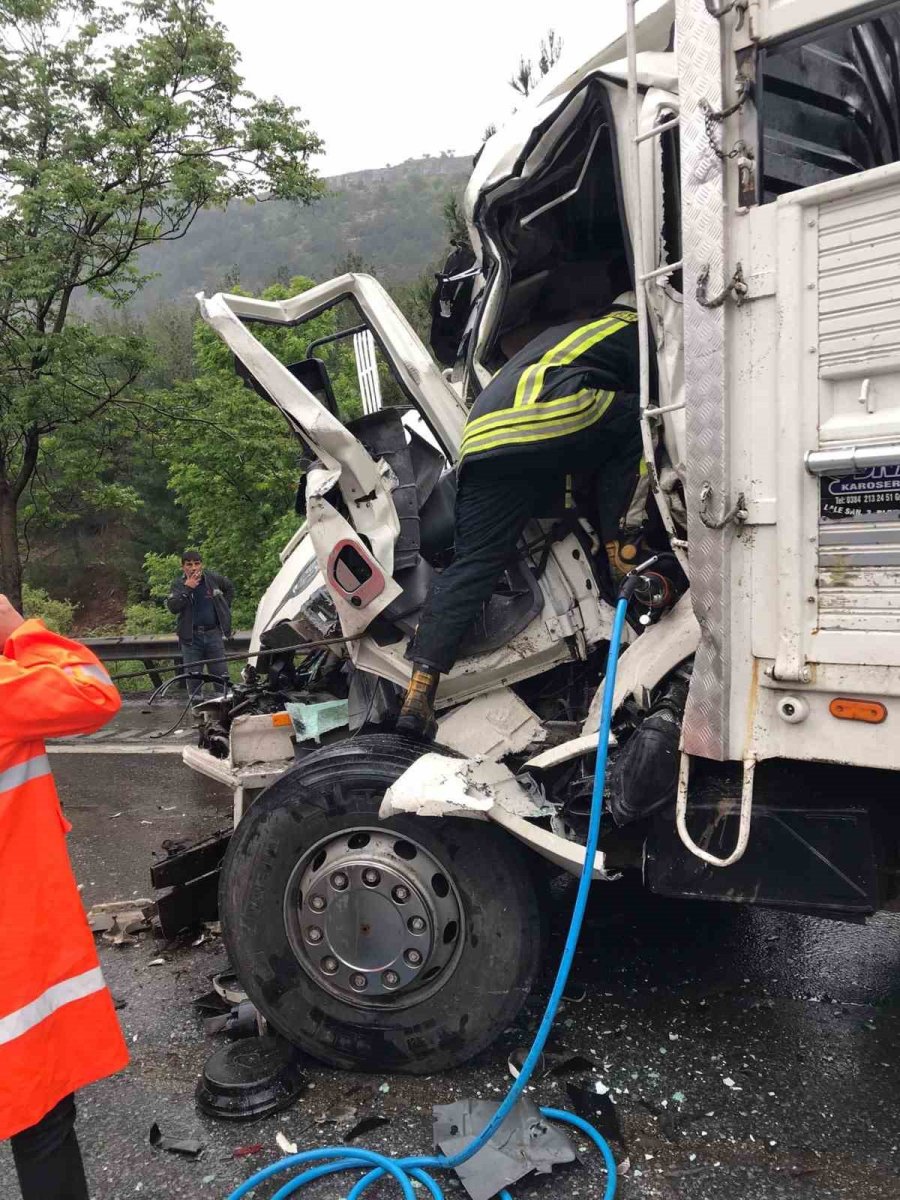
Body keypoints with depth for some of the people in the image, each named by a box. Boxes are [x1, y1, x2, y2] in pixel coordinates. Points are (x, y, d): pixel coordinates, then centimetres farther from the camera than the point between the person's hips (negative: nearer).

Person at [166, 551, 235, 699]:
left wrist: (225, 606, 15)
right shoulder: (179, 584, -2)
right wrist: (187, 588, -23)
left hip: (213, 633, 1)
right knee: (193, 677, 4)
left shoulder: (213, 578, 3)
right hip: (191, 637, -1)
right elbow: (172, 607, -18)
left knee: (221, 675, 3)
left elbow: (230, 587, 24)